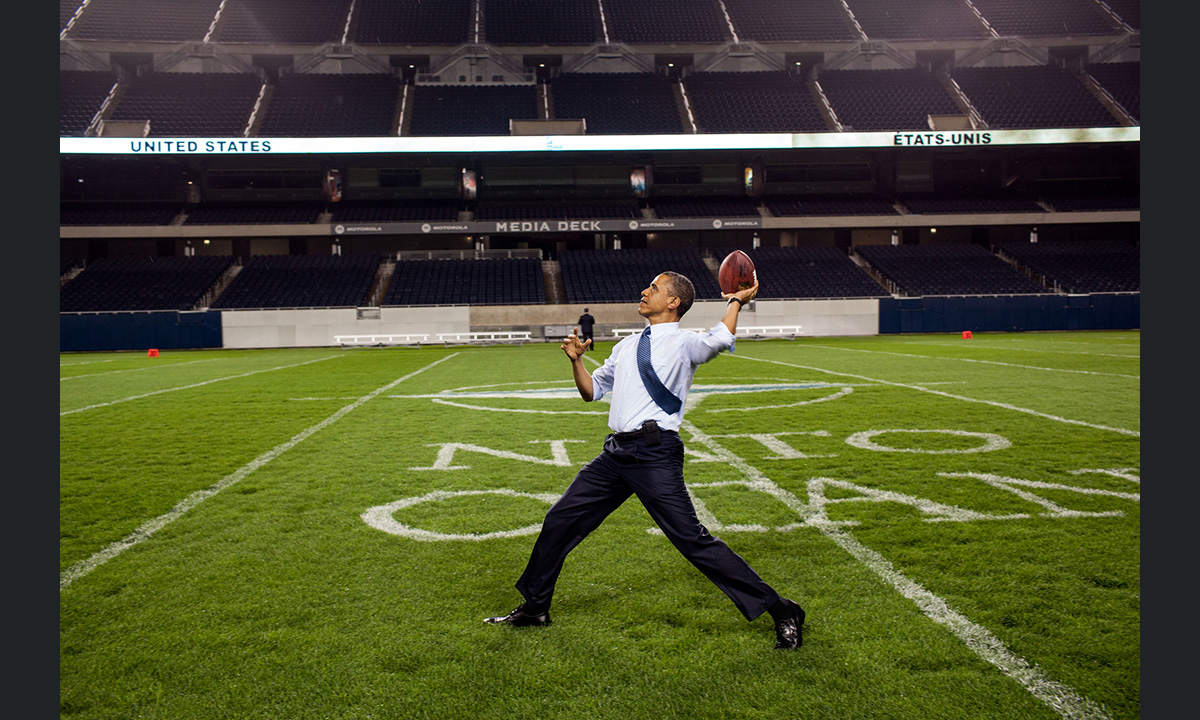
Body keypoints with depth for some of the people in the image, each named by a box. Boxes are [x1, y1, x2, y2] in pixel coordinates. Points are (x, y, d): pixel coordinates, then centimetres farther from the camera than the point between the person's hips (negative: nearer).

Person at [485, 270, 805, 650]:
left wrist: (737, 301, -2)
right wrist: (576, 360, 12)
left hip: (655, 454, -7)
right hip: (615, 452, 8)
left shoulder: (683, 343, 0)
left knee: (692, 539, -10)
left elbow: (720, 340, -16)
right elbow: (591, 391, 28)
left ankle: (779, 610, 3)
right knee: (559, 521, 12)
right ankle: (534, 607, 31)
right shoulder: (627, 345, 21)